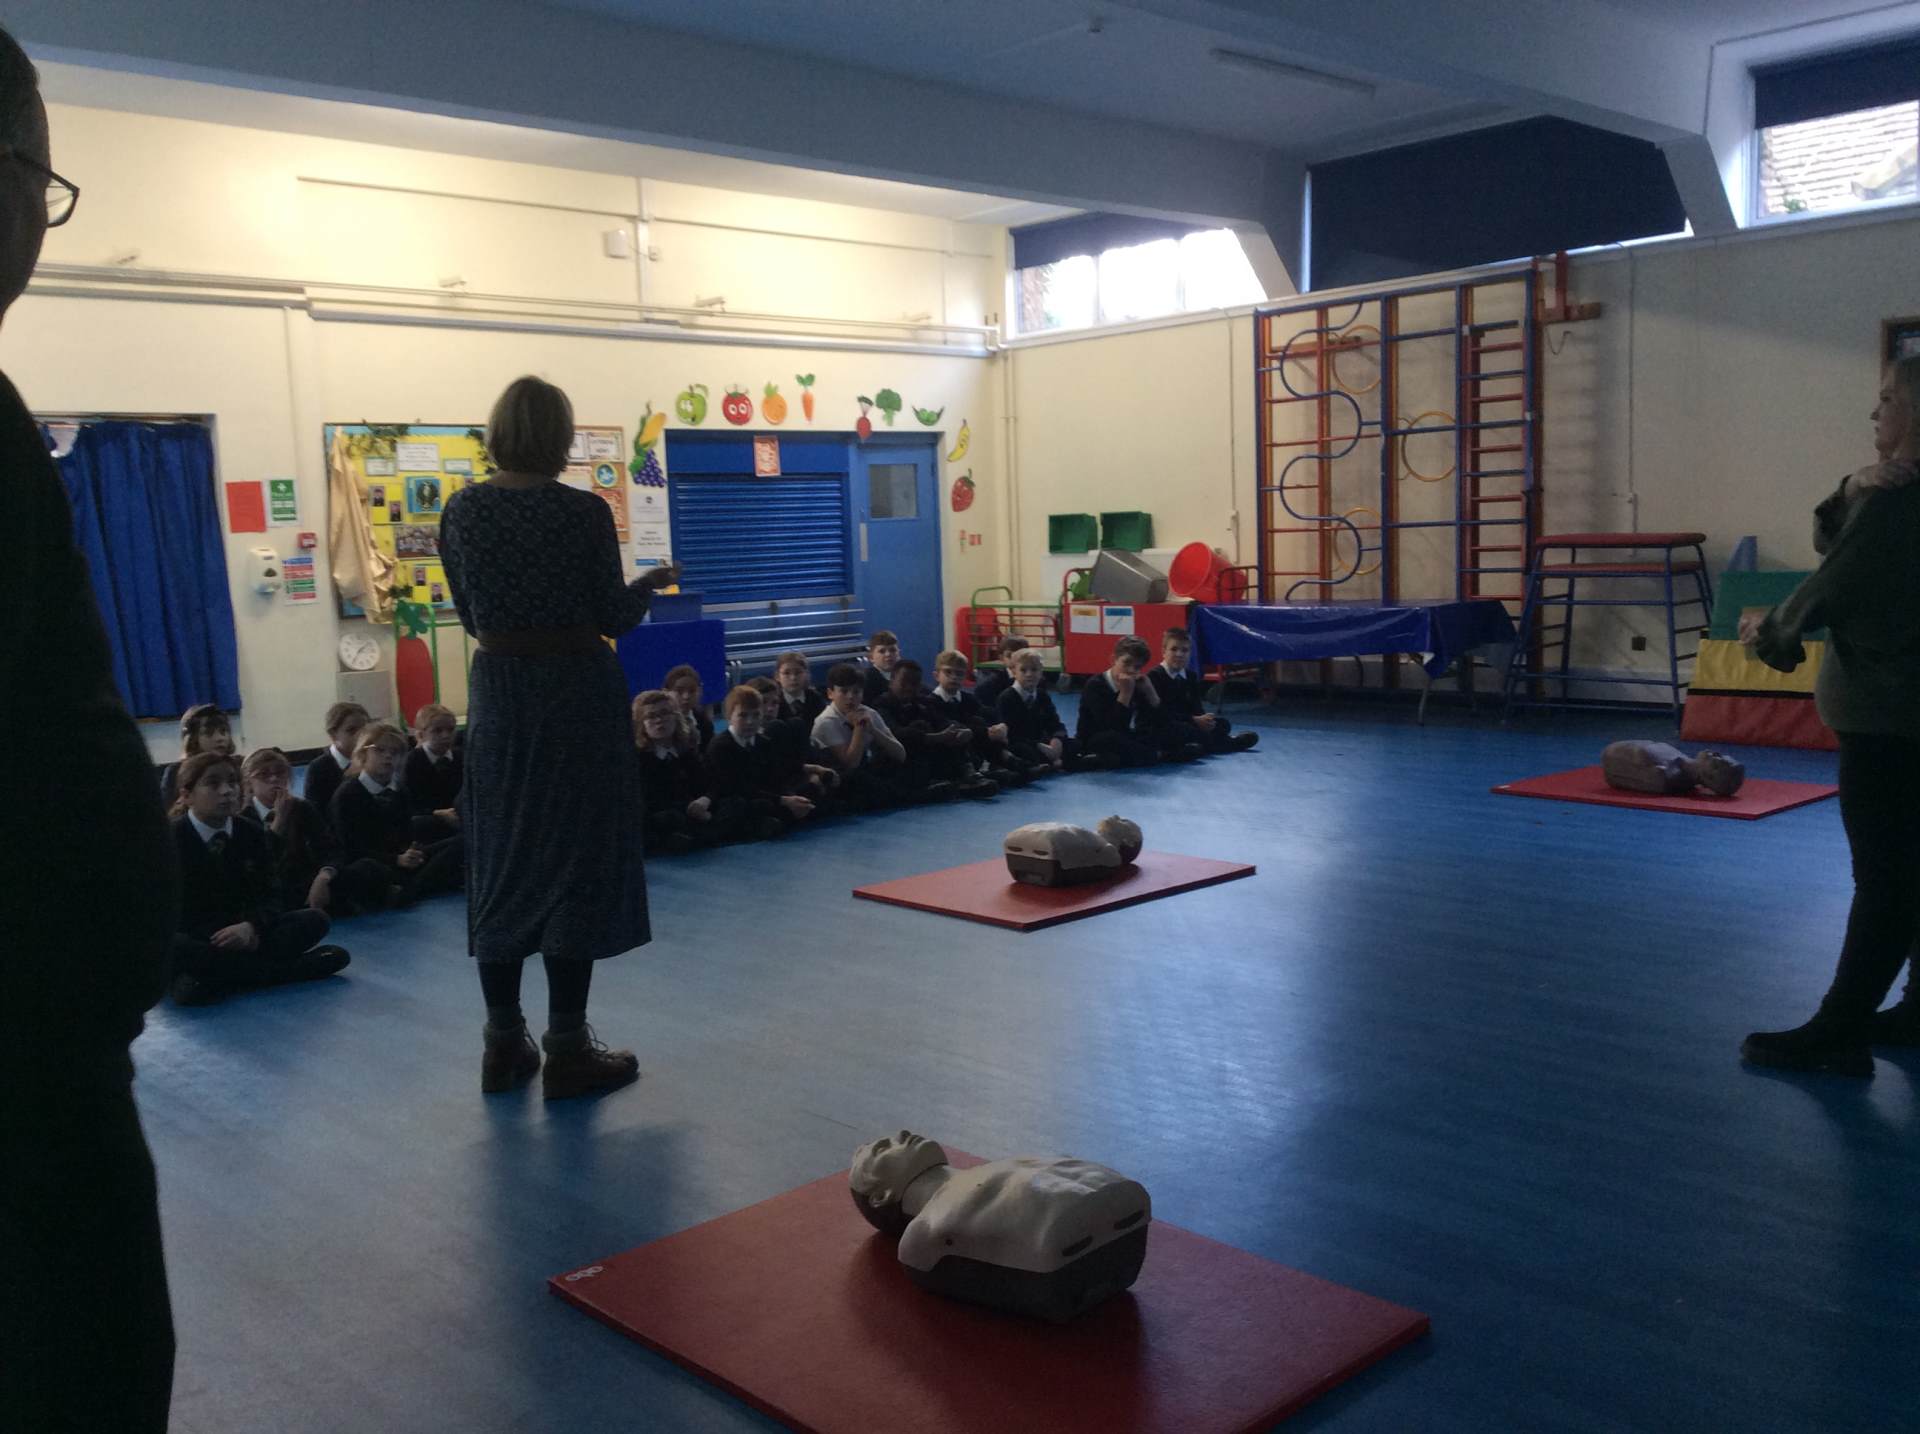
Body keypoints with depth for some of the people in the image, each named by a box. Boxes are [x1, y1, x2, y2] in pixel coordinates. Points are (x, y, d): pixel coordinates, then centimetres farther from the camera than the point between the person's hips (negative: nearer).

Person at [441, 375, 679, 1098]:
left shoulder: (462, 508, 0)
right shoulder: (584, 511, -12)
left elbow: (470, 614, 7)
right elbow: (614, 617, -6)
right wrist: (651, 581, 13)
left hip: (500, 692, 4)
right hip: (576, 693, -4)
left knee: (502, 858, 13)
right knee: (575, 859, 4)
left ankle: (504, 1044, 20)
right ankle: (567, 1050, 8)